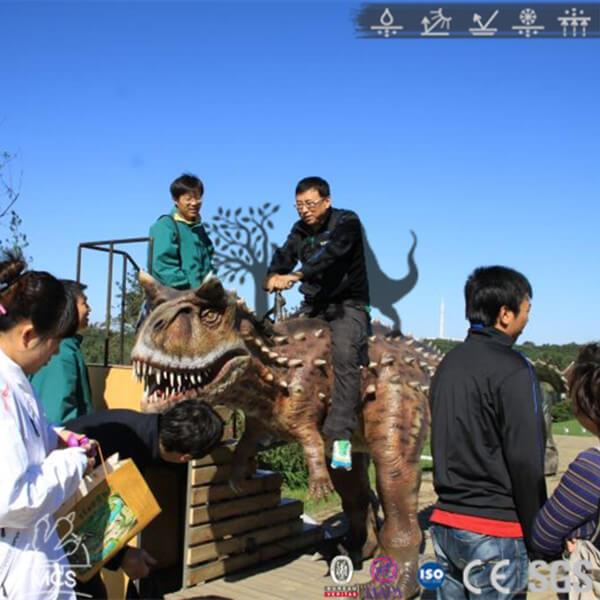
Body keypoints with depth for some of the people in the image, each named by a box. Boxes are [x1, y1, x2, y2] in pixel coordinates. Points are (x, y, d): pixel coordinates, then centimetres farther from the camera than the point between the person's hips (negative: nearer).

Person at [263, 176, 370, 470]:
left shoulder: (347, 222, -11)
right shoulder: (301, 229, 9)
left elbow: (331, 252, -29)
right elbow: (285, 254, -5)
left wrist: (296, 276, -42)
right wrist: (273, 275, -28)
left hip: (347, 304, -6)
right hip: (313, 304, 7)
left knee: (345, 356, -28)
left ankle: (341, 437, -31)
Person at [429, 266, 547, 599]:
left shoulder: (447, 364, 9)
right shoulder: (512, 369, -14)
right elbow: (526, 461, -15)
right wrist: (539, 539, -6)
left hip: (445, 523, 7)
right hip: (493, 533, -7)